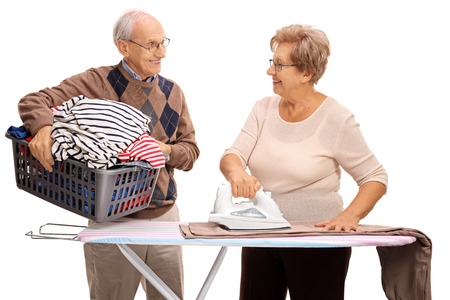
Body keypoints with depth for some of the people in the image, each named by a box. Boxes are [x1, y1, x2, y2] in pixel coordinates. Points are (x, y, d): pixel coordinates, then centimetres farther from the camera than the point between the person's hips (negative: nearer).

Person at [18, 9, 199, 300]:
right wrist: (43, 126, -35)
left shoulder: (172, 93, 10)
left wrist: (166, 150, -12)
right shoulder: (98, 83, -5)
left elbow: (191, 151, 10)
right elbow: (34, 101, -12)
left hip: (166, 215, 4)